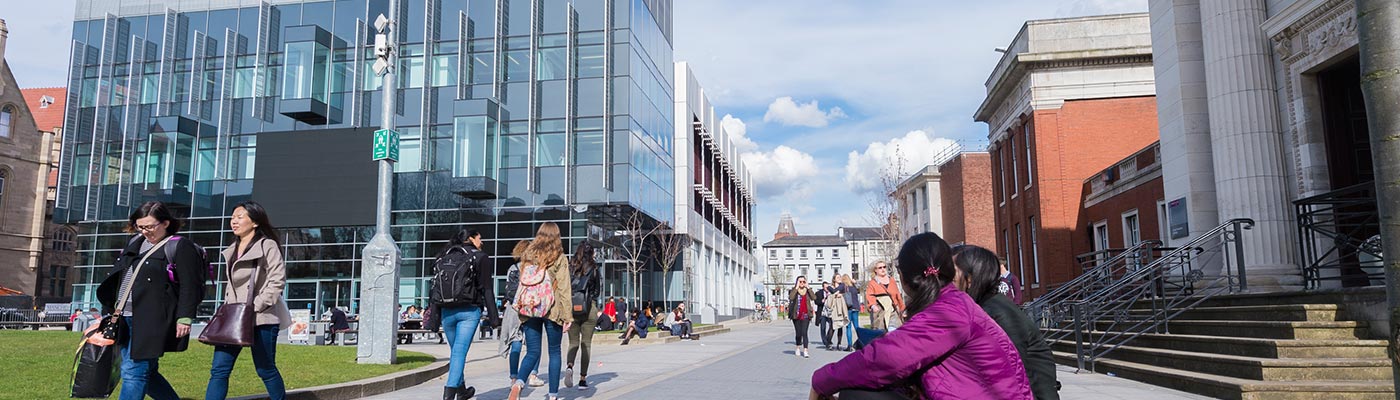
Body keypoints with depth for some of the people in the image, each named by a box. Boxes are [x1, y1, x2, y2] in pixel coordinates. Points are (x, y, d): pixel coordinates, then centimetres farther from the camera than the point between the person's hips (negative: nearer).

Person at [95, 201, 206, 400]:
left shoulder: (180, 247, -6)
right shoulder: (135, 243, 18)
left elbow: (190, 287, -12)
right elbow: (115, 279, 25)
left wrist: (184, 318, -19)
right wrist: (109, 311, 21)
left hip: (151, 321, -8)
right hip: (125, 318, 8)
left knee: (135, 372, -8)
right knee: (146, 372, 10)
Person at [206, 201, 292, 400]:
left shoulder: (268, 246, -6)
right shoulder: (232, 250, 16)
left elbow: (277, 281, -13)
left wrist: (255, 306, -17)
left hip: (261, 318, -7)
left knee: (265, 369, 3)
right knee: (219, 369, -1)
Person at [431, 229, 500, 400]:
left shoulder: (443, 258, 14)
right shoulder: (480, 258, -1)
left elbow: (435, 288, 12)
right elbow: (487, 289, -6)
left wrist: (435, 317, 14)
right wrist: (492, 314, -5)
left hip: (446, 311, 5)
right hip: (469, 311, -5)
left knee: (456, 351, 18)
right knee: (460, 351, -6)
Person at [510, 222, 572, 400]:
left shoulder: (528, 255, 8)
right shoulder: (560, 258, -2)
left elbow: (522, 282, 10)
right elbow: (564, 287, -4)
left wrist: (520, 306, 17)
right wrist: (567, 315, -3)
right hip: (552, 309, -3)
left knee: (532, 352, 5)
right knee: (554, 352, 9)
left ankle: (518, 383, -21)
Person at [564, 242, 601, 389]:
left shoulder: (569, 268, 2)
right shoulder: (593, 269, -3)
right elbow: (597, 291, 4)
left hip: (570, 308, 2)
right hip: (589, 308, -2)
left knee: (573, 342, 11)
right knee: (586, 344, 6)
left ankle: (569, 366, -16)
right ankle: (583, 379, 7)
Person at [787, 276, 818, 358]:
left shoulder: (808, 290, 5)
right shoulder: (794, 290, 1)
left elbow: (813, 298, -15)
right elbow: (791, 298, -21)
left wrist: (808, 287, -12)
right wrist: (797, 287, -17)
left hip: (805, 315, 0)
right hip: (796, 315, 0)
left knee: (804, 333, -10)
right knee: (798, 333, 10)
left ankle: (805, 351, -13)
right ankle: (798, 348, 31)